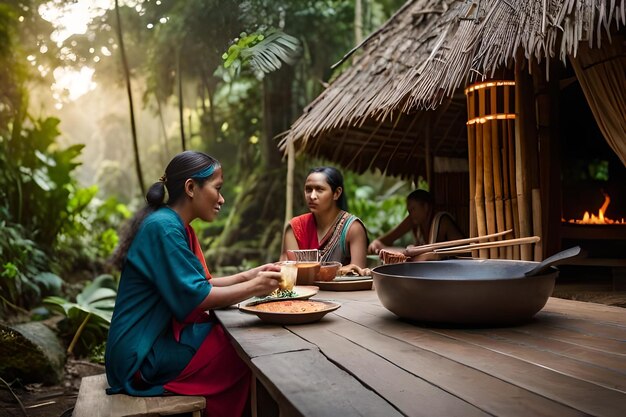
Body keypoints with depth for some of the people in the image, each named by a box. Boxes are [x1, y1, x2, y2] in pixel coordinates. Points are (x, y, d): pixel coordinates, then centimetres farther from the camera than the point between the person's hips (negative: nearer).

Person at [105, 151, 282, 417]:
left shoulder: (175, 226, 9)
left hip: (155, 339, 9)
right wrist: (253, 287, -13)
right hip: (144, 355, -9)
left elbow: (196, 285, 11)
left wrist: (248, 276, 2)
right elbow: (195, 298, -23)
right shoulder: (164, 227, -21)